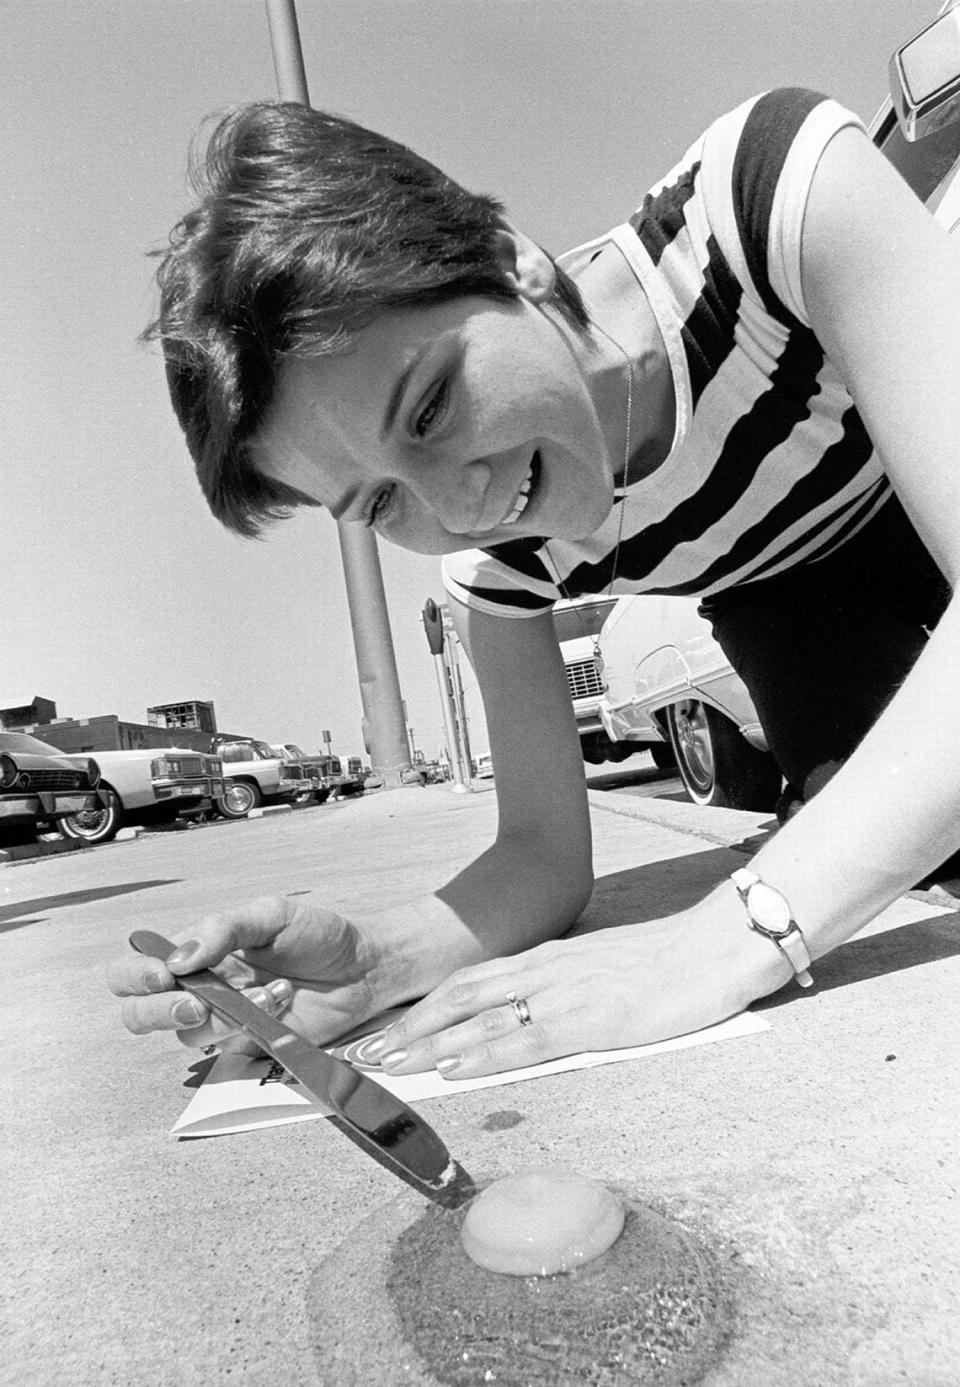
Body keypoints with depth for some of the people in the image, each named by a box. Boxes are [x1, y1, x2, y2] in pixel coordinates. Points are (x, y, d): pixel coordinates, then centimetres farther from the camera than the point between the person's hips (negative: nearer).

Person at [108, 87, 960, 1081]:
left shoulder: (782, 183, -35)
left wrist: (732, 931, -47)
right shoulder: (487, 560, -23)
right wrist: (364, 961, -34)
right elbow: (545, 855, -16)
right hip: (794, 594, 1)